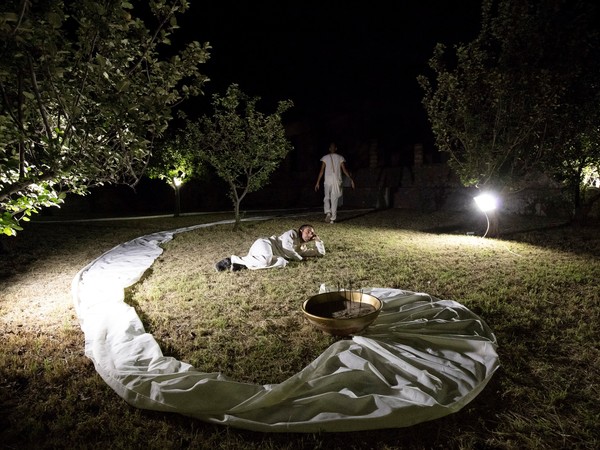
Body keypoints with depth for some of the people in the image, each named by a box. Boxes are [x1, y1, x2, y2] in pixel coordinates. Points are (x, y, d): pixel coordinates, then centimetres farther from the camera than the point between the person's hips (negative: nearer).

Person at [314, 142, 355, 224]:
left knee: (326, 198, 10)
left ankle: (328, 212, -17)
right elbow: (344, 170, -1)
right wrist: (351, 179, 7)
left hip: (327, 181, 0)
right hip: (337, 181, 1)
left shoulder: (325, 158, 2)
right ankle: (333, 218, 6)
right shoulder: (340, 158, 3)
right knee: (335, 200, 5)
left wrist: (318, 182, 4)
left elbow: (321, 171, 0)